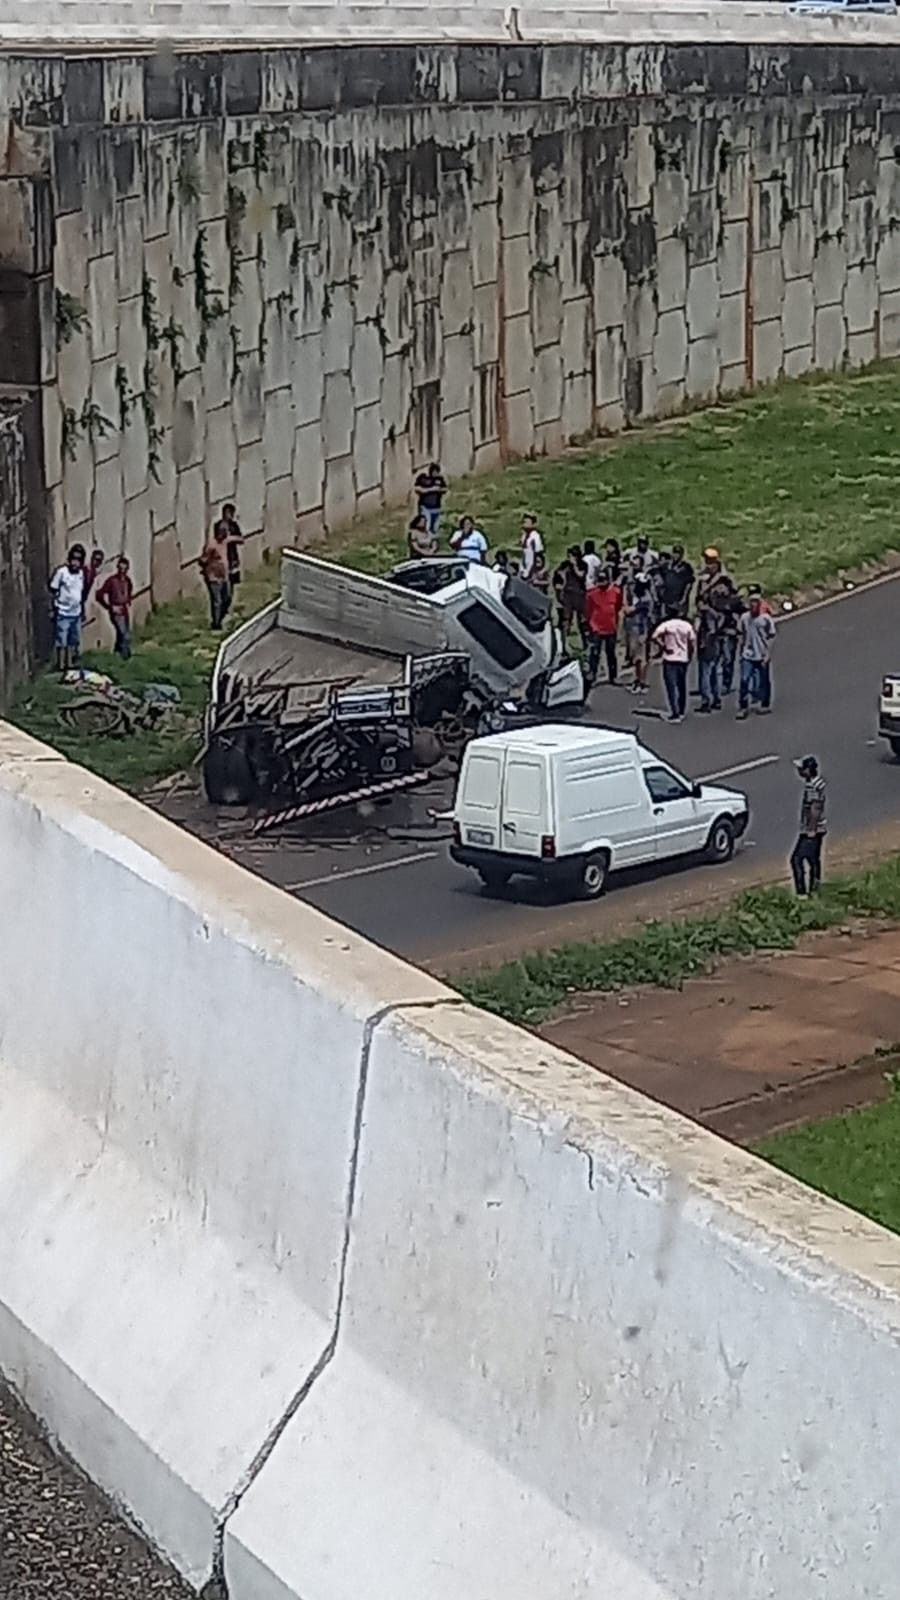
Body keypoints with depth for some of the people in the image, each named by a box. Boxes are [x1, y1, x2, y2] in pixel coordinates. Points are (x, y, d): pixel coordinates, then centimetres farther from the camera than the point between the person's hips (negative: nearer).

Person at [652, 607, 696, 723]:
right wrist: (689, 656, 13)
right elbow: (692, 643, 2)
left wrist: (664, 647, -9)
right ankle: (681, 712, 24)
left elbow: (655, 637, -19)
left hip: (670, 659, -4)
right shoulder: (687, 626, 3)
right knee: (682, 686, 17)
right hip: (684, 659, 4)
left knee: (671, 687, -3)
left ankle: (675, 714, -10)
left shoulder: (666, 625, -6)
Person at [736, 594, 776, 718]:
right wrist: (741, 651, 9)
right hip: (748, 656, 2)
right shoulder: (744, 618, 0)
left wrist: (767, 656, -10)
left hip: (762, 656, -2)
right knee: (744, 680, -7)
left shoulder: (766, 619, -10)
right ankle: (743, 707, -3)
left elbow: (770, 638, -7)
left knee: (764, 682, 10)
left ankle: (765, 704, 27)